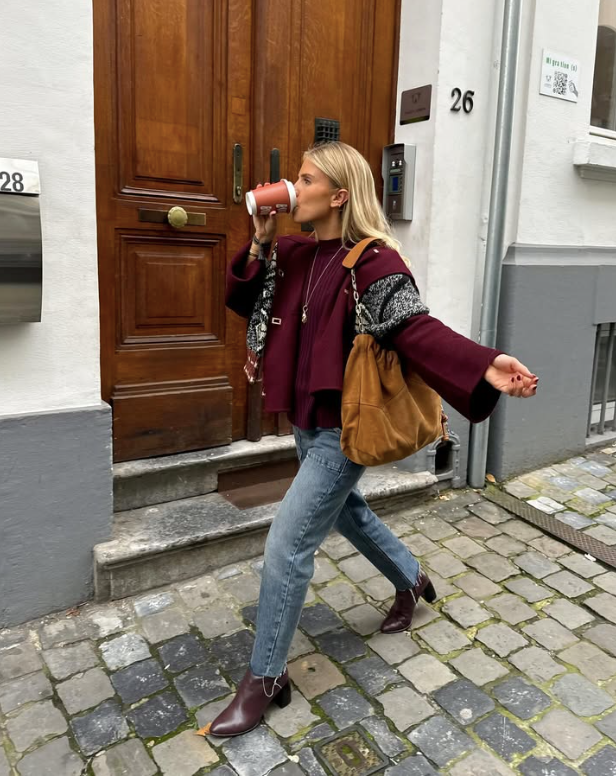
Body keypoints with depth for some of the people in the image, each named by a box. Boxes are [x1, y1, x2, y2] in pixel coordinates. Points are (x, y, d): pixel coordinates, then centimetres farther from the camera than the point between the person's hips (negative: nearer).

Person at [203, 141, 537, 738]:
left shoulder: (372, 261, -19)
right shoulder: (296, 253, 4)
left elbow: (416, 329, -28)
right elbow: (244, 302, 7)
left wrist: (484, 366, -43)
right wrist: (260, 243, -8)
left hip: (343, 427, -8)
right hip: (307, 419, 9)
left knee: (287, 545, -5)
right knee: (344, 511, 27)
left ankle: (264, 679, 17)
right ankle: (411, 580, 54)